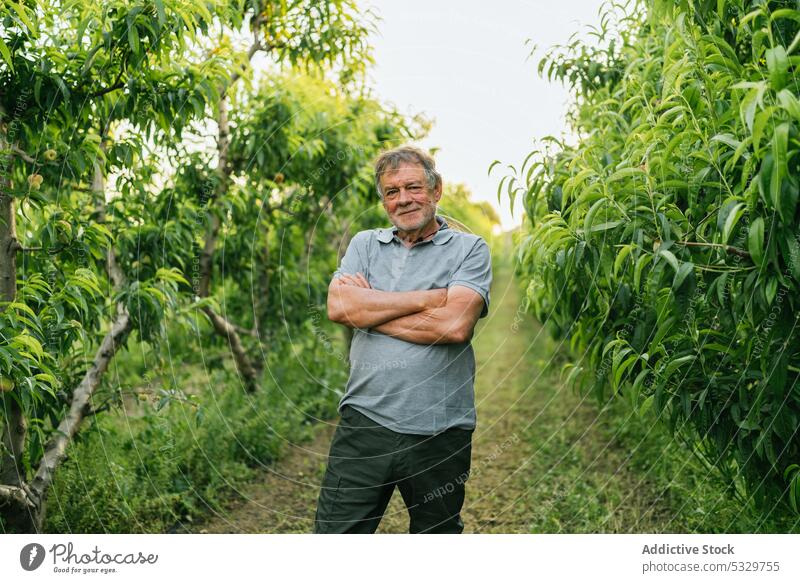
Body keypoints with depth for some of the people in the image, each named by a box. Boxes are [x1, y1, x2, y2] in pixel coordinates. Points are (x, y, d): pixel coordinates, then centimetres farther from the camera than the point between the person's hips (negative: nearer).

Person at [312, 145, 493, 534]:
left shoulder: (470, 250, 2)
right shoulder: (365, 244, 12)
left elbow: (456, 325, -15)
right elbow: (338, 306, -7)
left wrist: (369, 308, -8)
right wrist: (427, 298, -9)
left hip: (440, 431, -1)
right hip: (366, 420, 2)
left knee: (437, 530, 15)